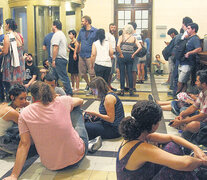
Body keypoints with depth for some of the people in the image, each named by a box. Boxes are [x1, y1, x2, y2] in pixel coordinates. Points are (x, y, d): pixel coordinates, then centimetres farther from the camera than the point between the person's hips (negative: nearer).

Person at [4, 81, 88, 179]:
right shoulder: (62, 101, -6)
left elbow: (24, 144, -10)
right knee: (76, 108, 20)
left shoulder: (25, 113, -7)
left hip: (52, 165, 1)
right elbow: (80, 101, 15)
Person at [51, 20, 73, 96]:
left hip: (59, 59, -11)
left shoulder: (56, 35, -12)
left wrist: (53, 60, -20)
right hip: (63, 58, 11)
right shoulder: (62, 34, 21)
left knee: (63, 77, -8)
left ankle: (69, 93, -6)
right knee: (54, 76, 16)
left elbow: (55, 48, -20)